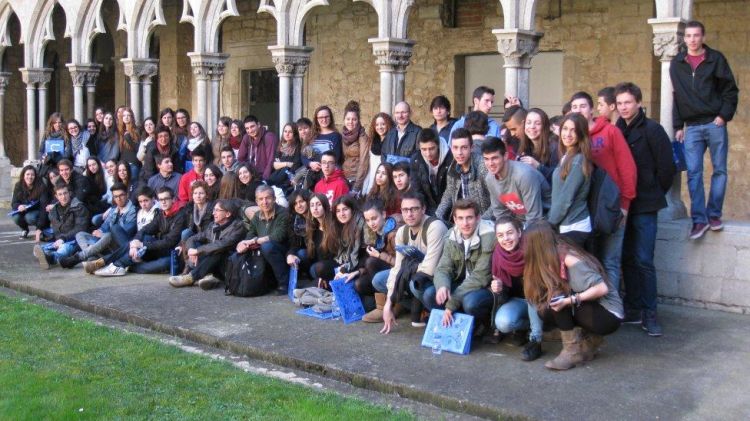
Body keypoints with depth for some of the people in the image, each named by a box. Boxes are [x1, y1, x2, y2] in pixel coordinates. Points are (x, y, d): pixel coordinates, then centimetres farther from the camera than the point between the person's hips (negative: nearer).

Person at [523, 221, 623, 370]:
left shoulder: (569, 259, -23)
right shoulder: (553, 259, 2)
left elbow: (602, 289, -28)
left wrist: (569, 300, -30)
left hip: (608, 316, -8)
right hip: (590, 310, 8)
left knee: (559, 297, -24)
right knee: (545, 312, -5)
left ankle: (572, 351, -14)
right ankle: (589, 338, 6)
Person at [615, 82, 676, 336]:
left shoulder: (651, 130, -5)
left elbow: (666, 167, -6)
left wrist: (654, 193, 1)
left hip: (644, 206, -5)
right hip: (621, 205, 5)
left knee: (644, 261, -4)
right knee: (627, 259, 10)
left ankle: (649, 313, 5)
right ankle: (632, 310, 19)